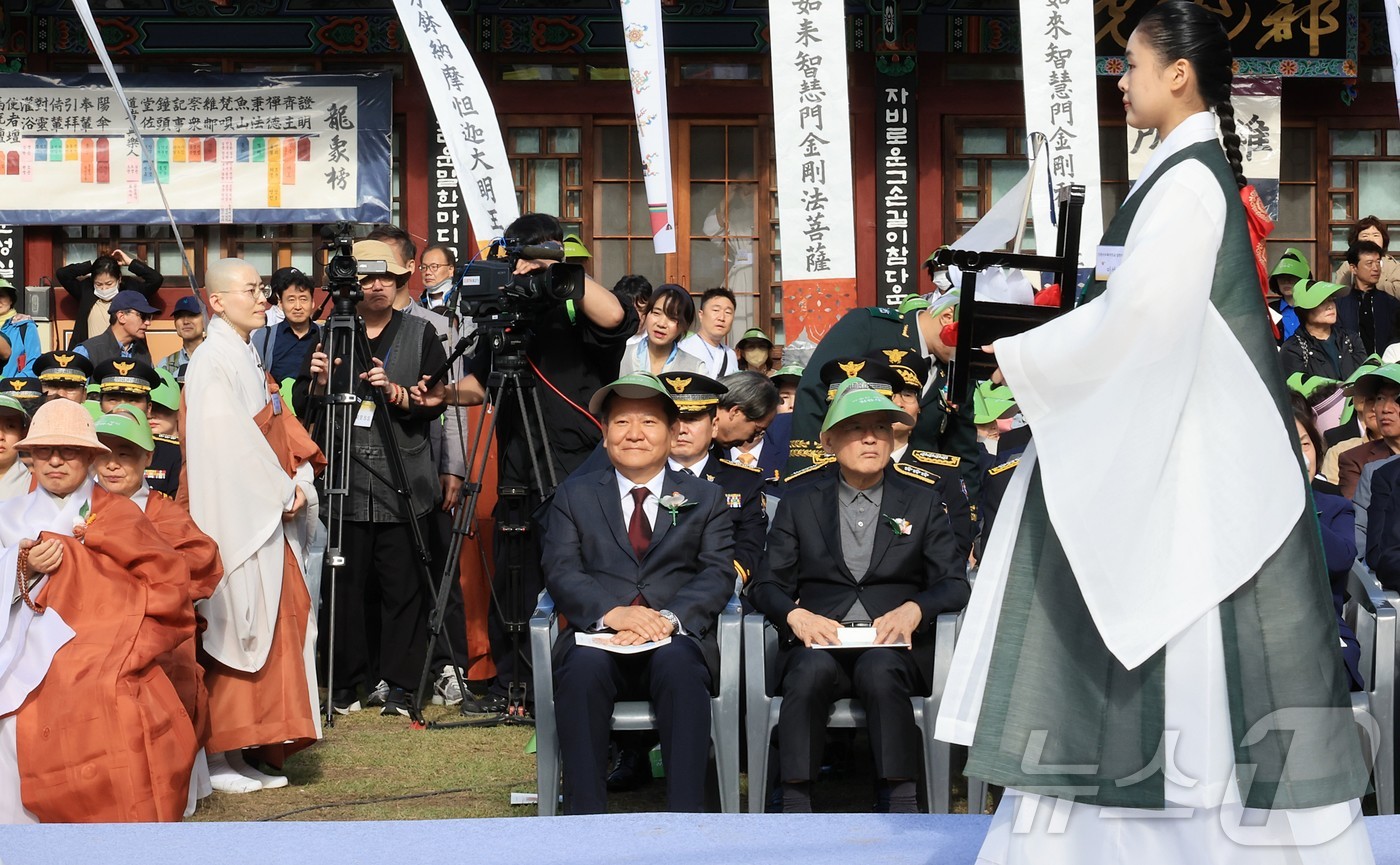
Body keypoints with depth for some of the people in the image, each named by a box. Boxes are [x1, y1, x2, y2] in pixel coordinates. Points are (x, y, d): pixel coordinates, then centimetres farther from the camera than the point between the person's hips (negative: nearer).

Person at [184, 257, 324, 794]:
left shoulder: (247, 357, 16)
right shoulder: (214, 361, -12)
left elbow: (279, 429, 14)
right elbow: (226, 444, -18)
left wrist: (300, 480, -2)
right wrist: (282, 492, -12)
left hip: (268, 515, 9)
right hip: (235, 518, -9)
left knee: (274, 623, 8)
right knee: (235, 627, -7)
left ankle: (245, 752, 13)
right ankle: (218, 758, 0)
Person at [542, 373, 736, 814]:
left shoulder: (706, 499, 17)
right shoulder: (574, 496, 18)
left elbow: (718, 574, 3)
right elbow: (561, 572, 4)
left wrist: (670, 618, -17)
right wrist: (611, 613, -16)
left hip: (676, 638, 0)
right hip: (598, 636, 0)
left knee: (678, 663, -35)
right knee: (585, 666, -34)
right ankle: (584, 822, -31)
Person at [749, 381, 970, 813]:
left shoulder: (922, 501, 17)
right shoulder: (798, 505, 17)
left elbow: (954, 583, 10)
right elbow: (766, 585, 11)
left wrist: (913, 610, -12)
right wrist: (795, 615, -13)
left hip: (892, 646, 0)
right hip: (819, 643, 0)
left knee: (879, 669, -36)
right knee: (812, 669, -35)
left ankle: (899, 804, -35)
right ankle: (795, 804, -35)